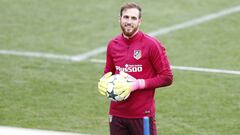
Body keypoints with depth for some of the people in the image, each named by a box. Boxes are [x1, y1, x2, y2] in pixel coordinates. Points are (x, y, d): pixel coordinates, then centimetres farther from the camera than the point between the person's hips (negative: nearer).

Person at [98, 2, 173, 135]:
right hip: (116, 115, 5)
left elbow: (166, 78, -8)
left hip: (142, 115, -5)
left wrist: (136, 85, -17)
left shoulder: (152, 45, -8)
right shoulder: (113, 45, 7)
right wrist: (103, 81, -3)